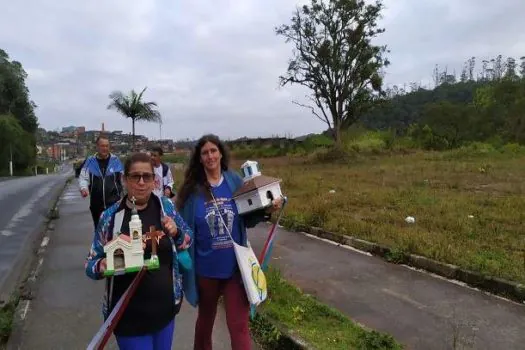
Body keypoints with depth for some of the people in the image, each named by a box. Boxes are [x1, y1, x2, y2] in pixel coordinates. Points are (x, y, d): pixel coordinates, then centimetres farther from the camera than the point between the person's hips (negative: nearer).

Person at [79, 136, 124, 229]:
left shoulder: (116, 160, 1)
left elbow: (123, 178, 5)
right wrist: (84, 188, -21)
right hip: (96, 204, 2)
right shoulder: (90, 161, 2)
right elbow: (83, 178, 0)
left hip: (114, 203, -2)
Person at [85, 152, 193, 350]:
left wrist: (175, 233, -15)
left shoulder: (165, 206, -5)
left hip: (165, 309, 3)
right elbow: (91, 262, -2)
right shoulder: (110, 216, -10)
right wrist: (102, 266, -24)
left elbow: (189, 239, 6)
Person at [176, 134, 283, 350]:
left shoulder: (235, 181, -4)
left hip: (235, 265, 0)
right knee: (206, 319, 23)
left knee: (239, 325, 5)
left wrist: (266, 211, -16)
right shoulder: (192, 188, -9)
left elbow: (246, 220, 2)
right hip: (206, 267, 0)